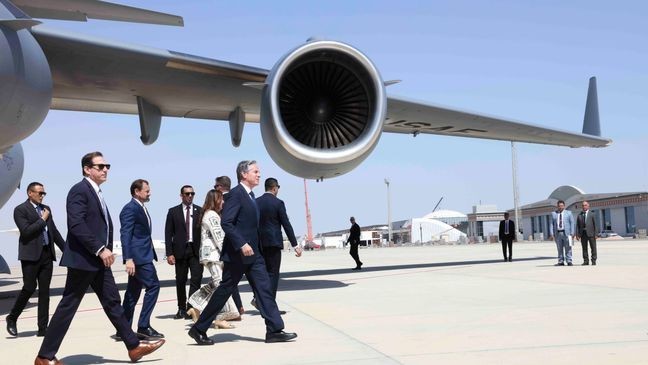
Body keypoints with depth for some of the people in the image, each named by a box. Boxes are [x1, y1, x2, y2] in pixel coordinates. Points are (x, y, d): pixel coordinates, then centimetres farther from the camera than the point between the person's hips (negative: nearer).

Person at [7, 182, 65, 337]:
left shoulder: (46, 209, 16)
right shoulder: (20, 210, -3)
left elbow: (54, 231, 20)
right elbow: (26, 231, -16)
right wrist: (42, 220, -9)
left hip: (47, 254, 6)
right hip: (31, 255, -6)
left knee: (44, 291, 4)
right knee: (29, 288, -5)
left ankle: (43, 328, 6)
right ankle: (12, 318, 18)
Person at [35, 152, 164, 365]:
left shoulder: (97, 193, 17)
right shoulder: (79, 190, -12)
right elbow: (76, 225, -22)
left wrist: (106, 251, 9)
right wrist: (100, 249, -23)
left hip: (98, 259, 9)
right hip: (82, 259, -9)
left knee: (112, 302, 10)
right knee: (68, 306, -2)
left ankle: (134, 347, 15)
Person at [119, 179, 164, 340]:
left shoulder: (141, 208, 18)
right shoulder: (130, 209, -12)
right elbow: (125, 235, -19)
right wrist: (128, 259, -26)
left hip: (142, 256, 10)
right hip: (138, 256, -10)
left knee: (133, 292, 11)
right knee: (153, 286, -11)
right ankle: (143, 327, -7)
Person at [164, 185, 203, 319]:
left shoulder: (200, 211, 6)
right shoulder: (173, 212, 6)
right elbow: (168, 234, 3)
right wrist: (169, 253, -5)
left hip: (196, 250, 0)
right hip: (180, 250, 0)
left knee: (196, 279, -10)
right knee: (180, 281, 8)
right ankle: (182, 309, 19)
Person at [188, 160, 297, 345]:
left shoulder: (249, 195, 15)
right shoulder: (235, 194, -14)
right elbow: (226, 223, -22)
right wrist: (241, 244, -27)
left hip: (252, 253, 9)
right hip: (237, 254, -9)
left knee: (264, 288, 2)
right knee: (224, 291, 0)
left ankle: (274, 330, 3)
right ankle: (199, 329, 13)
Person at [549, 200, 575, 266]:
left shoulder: (568, 213, 8)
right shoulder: (553, 213, 11)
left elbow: (572, 223, 3)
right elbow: (551, 224, 7)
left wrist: (572, 233, -6)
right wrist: (551, 233, -3)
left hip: (566, 233, -1)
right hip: (557, 233, 2)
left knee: (568, 248, -3)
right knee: (559, 248, 3)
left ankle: (569, 261, 0)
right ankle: (561, 262, 8)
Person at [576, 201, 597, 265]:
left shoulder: (592, 214, 2)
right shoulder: (579, 215, 9)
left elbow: (595, 224, -1)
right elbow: (577, 225, 6)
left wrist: (595, 234, -7)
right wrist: (577, 234, -2)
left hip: (591, 233, -3)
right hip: (583, 233, 3)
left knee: (593, 248, 1)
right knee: (584, 248, 6)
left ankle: (593, 261, 8)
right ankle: (586, 261, 12)